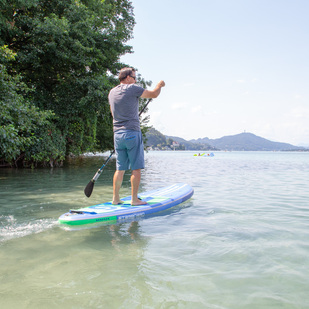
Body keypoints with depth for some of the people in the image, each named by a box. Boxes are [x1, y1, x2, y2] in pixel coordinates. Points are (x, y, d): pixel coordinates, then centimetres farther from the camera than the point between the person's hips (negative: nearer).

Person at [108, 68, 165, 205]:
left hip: (117, 134, 7)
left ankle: (115, 198, 14)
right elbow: (154, 94, 1)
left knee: (120, 168, 11)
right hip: (132, 133, -7)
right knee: (136, 168, 1)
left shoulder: (112, 92, 14)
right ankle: (134, 199, 4)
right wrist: (159, 85, 21)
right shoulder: (132, 88, -6)